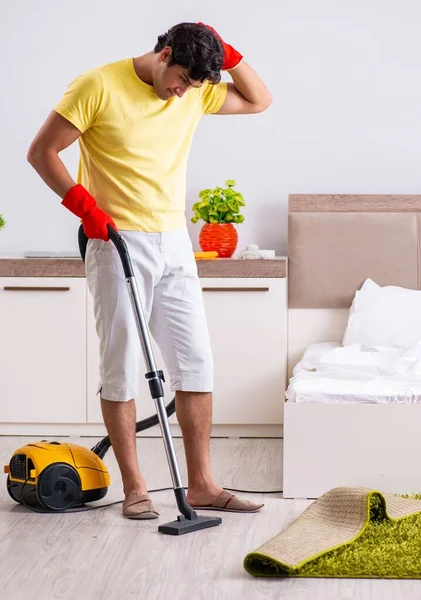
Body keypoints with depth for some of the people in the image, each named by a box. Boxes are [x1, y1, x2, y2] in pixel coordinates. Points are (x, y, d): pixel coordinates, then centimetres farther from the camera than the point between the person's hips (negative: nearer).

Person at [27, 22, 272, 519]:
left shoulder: (196, 93, 7)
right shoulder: (100, 86, -10)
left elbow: (259, 101, 17)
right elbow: (42, 151, -8)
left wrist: (227, 54, 1)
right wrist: (83, 204, -17)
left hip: (174, 246, 6)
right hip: (117, 242, -6)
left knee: (196, 363, 3)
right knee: (121, 367, -1)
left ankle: (200, 484, 11)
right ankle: (134, 488, 8)